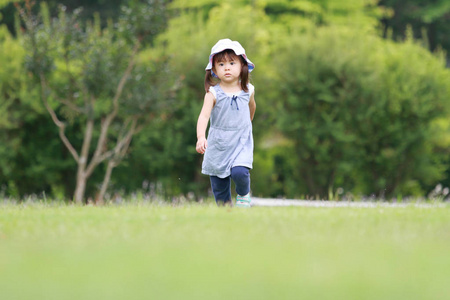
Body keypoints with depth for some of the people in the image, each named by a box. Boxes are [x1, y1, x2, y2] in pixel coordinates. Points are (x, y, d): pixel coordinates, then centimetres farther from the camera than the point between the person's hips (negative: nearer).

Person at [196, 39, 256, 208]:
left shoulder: (248, 91, -3)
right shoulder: (213, 93, -12)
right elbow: (204, 116, -23)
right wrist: (200, 138, -39)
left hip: (241, 142, 0)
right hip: (218, 143, 0)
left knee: (239, 172, -22)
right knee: (219, 187, 5)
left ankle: (244, 195, 10)